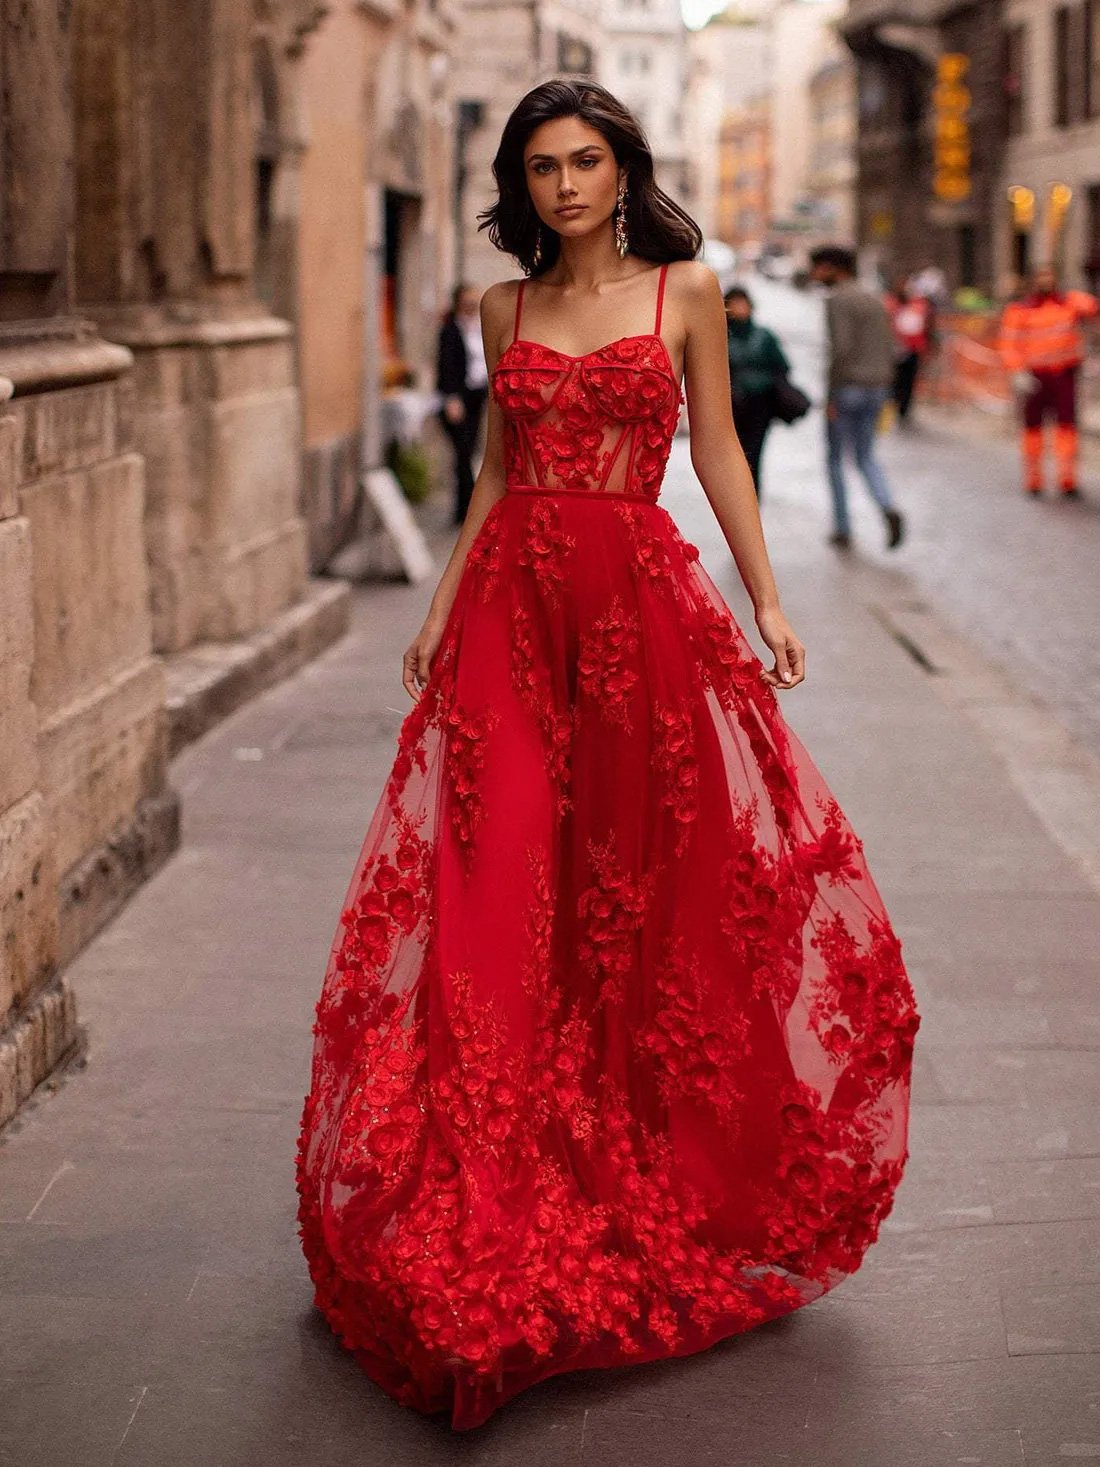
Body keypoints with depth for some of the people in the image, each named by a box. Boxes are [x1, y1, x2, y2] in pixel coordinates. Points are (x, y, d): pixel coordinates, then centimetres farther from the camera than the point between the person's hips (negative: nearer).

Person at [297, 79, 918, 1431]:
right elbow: (497, 470, 16)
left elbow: (717, 451, 6)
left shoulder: (685, 290, 4)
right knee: (502, 890, -2)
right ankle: (508, 1200, 9)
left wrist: (765, 598, 1)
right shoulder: (505, 308, 11)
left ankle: (655, 1167, 18)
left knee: (655, 886, 1)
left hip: (646, 605, -2)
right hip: (514, 605, 2)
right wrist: (442, 605, 10)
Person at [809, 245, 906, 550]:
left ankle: (842, 529, 10)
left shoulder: (837, 300, -11)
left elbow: (841, 348, -21)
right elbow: (888, 350, 13)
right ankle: (888, 509, -10)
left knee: (835, 459, 9)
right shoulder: (875, 301, 13)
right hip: (875, 388, 7)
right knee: (865, 457, 16)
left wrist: (831, 397, -18)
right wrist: (884, 393, 18)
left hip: (846, 388, -7)